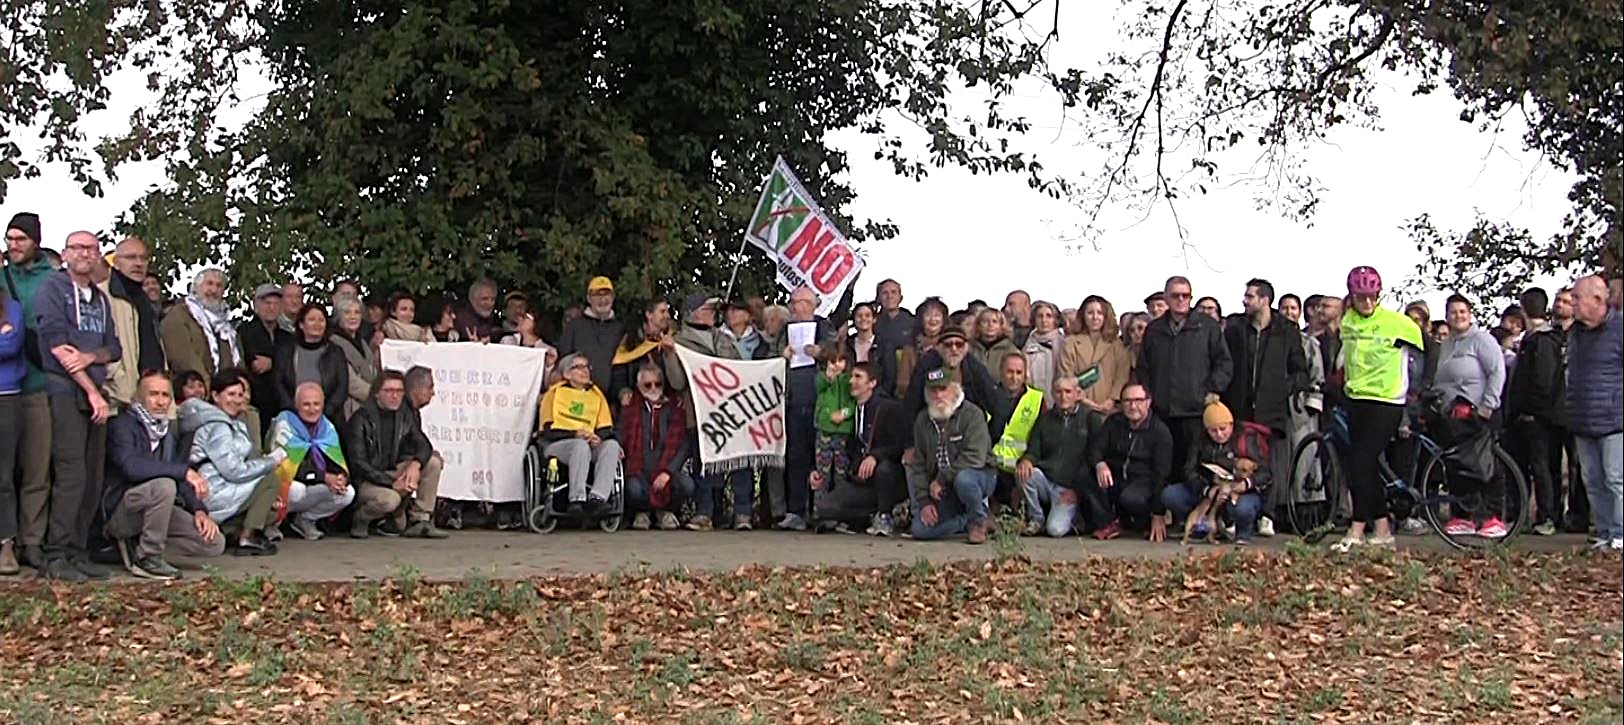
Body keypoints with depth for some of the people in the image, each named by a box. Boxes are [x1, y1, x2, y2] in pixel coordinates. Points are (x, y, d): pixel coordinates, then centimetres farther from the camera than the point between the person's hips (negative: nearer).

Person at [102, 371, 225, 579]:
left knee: (215, 543, -9)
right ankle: (147, 559, -19)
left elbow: (184, 481, 13)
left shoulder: (171, 431, 13)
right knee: (164, 485, -36)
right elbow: (131, 466, -32)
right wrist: (185, 471, -35)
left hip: (153, 509, 7)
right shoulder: (122, 426, -12)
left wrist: (199, 510, -6)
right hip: (118, 512, -7)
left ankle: (136, 543, 6)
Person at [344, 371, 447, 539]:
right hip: (364, 480, -6)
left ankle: (421, 521, -13)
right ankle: (358, 517, -3)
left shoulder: (406, 413, 3)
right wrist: (392, 483, -27)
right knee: (389, 499, -37)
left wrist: (415, 464, -27)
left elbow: (423, 444, -2)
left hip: (392, 472, 6)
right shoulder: (361, 420, -16)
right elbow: (358, 464, -20)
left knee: (434, 461, -13)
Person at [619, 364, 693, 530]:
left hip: (666, 468, 1)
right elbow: (622, 441, 7)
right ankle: (641, 512, 4)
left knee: (687, 485, -31)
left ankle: (665, 511, 4)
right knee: (634, 488, -35)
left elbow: (682, 445, -1)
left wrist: (667, 472, -14)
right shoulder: (630, 407, 12)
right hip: (639, 471, -1)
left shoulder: (674, 407, 9)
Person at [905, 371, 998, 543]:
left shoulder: (972, 414, -12)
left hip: (978, 476, -5)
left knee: (963, 479, -41)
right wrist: (924, 502, -3)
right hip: (942, 491, 5)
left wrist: (942, 479, -24)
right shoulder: (922, 420, 6)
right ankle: (969, 522, 6)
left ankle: (979, 520, -11)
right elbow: (918, 465, 7)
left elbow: (974, 458, -23)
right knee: (920, 530, -14)